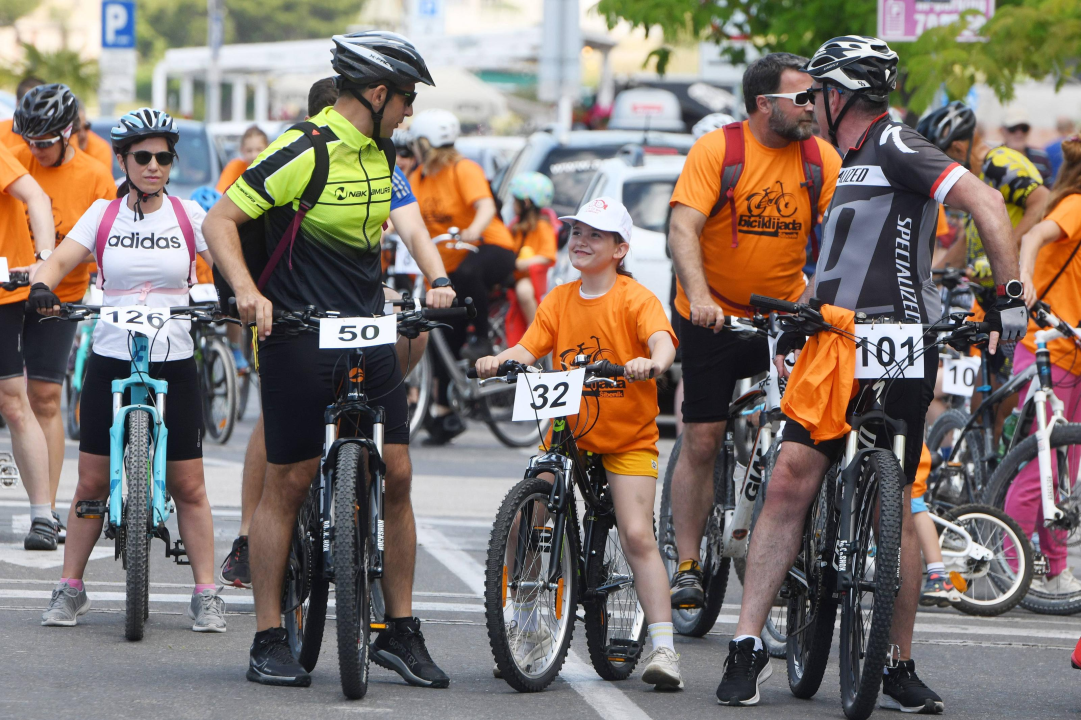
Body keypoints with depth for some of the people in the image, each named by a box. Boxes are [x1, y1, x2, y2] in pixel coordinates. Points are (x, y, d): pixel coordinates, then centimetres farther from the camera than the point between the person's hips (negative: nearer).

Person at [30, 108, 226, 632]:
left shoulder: (188, 215, 5)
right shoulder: (103, 214, 5)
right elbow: (62, 259, -5)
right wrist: (42, 286, -26)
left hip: (174, 363, 0)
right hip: (110, 361, 0)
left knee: (188, 486, -1)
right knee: (92, 482, 1)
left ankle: (205, 595, 5)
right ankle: (70, 589, 12)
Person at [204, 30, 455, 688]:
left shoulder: (380, 153, 9)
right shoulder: (303, 152, -14)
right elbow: (222, 220, -14)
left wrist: (436, 277, 8)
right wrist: (247, 291, -27)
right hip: (299, 333, -7)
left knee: (397, 474, 1)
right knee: (289, 482, -3)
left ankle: (400, 631, 11)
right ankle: (269, 641, 4)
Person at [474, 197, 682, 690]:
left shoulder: (635, 298, -8)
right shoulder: (559, 300, 5)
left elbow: (661, 339, -25)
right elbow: (530, 347, -5)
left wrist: (652, 362, -47)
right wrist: (500, 361, -26)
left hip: (628, 437, -4)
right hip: (567, 431, 4)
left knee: (637, 534, -16)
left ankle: (663, 647, -12)